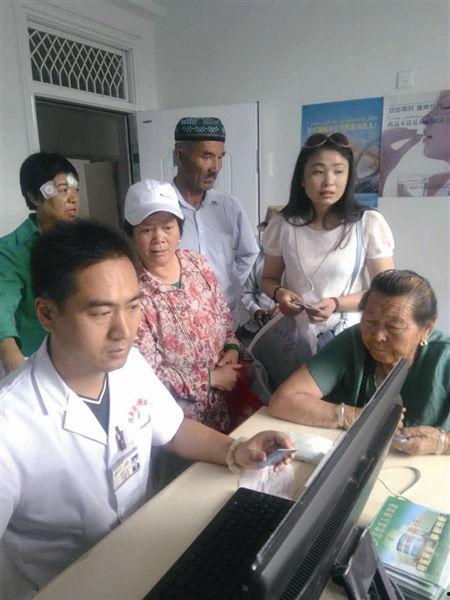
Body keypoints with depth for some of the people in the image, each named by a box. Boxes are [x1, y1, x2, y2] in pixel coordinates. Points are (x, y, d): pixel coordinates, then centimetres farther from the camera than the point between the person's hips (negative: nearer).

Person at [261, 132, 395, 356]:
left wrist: (337, 303, -20)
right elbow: (269, 278, 8)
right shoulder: (282, 224, -3)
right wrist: (279, 293, -14)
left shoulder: (370, 224, -9)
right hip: (294, 339, 2)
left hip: (346, 340, -1)